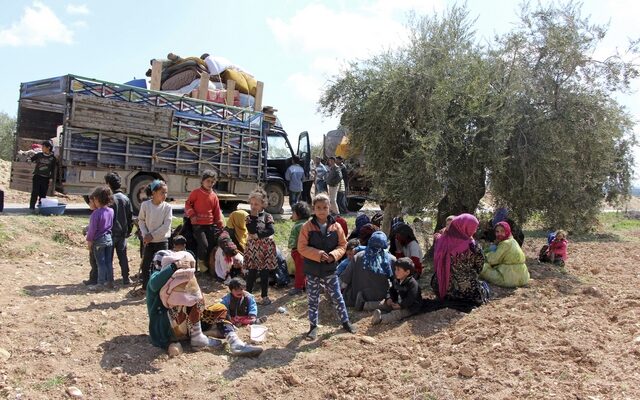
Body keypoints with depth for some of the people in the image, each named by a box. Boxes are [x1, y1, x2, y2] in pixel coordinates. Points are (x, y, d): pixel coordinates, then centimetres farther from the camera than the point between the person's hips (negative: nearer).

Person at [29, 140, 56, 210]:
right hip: (37, 176, 0)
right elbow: (31, 160, 18)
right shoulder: (38, 155, 4)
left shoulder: (52, 158, 2)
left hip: (46, 178, 0)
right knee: (35, 192, -4)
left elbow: (53, 169, 7)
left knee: (43, 194, 4)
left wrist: (51, 177, 4)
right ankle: (32, 206, 1)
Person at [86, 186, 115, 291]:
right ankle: (110, 282, 19)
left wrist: (89, 240, -7)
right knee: (109, 262, 12)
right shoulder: (111, 211, 1)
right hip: (109, 239, 6)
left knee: (101, 263, 1)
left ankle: (101, 283, 6)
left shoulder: (96, 213, -18)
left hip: (99, 240, -6)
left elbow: (92, 228, -15)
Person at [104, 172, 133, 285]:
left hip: (111, 233, -5)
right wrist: (128, 231, 17)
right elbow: (130, 217, 9)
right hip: (123, 233, 5)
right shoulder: (126, 198, 5)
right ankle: (126, 278, 13)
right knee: (123, 255, 10)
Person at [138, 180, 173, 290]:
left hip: (162, 241, -1)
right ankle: (146, 287, 22)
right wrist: (145, 234, -11)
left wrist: (152, 235, -14)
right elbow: (141, 220, 2)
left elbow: (166, 226, -11)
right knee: (146, 264, 8)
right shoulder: (145, 205, -7)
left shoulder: (167, 207, -9)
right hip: (148, 241, 1)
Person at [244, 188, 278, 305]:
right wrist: (254, 216, -16)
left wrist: (257, 235, -16)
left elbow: (271, 231, -14)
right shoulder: (249, 217, 2)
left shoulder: (267, 216, -1)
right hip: (253, 247, 1)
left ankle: (265, 296, 17)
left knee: (265, 274, 7)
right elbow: (251, 230, -15)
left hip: (266, 247, -1)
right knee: (251, 273, 4)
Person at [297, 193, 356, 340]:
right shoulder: (307, 227, -9)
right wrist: (318, 254, -21)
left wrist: (334, 255, -16)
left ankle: (345, 321, 30)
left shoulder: (336, 227, -4)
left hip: (330, 269, 1)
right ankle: (313, 326, 25)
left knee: (337, 297, 11)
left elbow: (342, 245, 3)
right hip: (312, 270, -1)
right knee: (313, 299, 11)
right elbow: (302, 247, -9)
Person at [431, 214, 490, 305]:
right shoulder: (472, 246, -21)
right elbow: (479, 268, -6)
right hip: (466, 293, -4)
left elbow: (437, 266, 3)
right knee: (484, 284, 24)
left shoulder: (441, 241, -8)